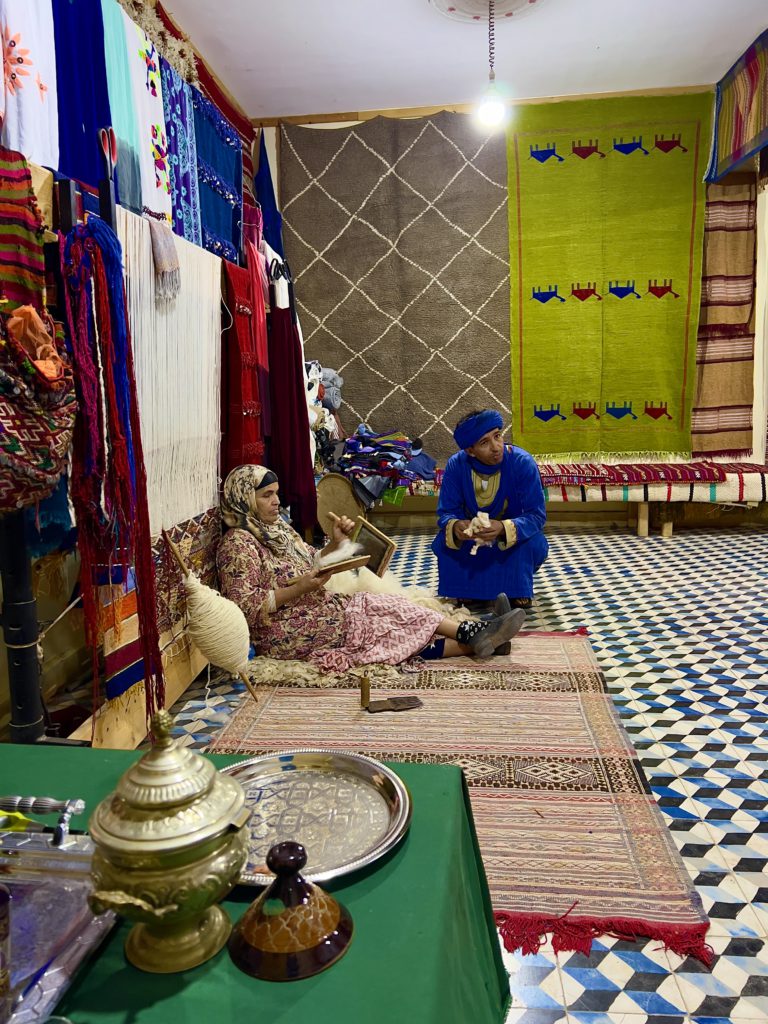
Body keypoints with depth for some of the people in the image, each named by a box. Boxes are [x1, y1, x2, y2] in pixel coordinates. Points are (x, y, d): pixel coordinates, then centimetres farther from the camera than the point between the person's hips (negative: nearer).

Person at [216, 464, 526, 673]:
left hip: (316, 609, 9)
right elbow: (245, 607, -20)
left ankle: (476, 640, -14)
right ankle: (473, 636, -8)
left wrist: (335, 543, -1)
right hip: (285, 635, -8)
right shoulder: (238, 543, -14)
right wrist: (298, 589, -26)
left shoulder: (276, 526, 13)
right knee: (385, 608, -14)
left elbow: (309, 565, 17)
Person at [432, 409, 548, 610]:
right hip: (471, 544, 1)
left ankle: (518, 591, -4)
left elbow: (537, 515, -26)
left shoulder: (522, 463, -25)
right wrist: (454, 526, -43)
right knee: (444, 541, -26)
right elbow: (445, 512, -16)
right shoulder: (456, 465, -20)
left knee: (534, 543, -31)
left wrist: (504, 528, -46)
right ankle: (472, 588, -3)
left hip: (514, 542, -1)